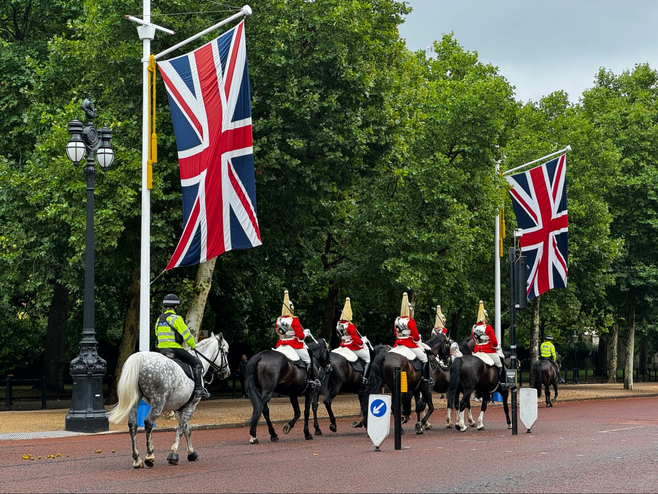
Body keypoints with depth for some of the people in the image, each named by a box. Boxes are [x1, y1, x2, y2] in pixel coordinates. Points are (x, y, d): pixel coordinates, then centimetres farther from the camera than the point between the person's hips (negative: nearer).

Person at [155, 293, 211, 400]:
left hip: (161, 349, 8)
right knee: (196, 363, -3)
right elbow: (186, 335, -8)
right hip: (175, 348, -8)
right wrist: (193, 345, 9)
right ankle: (199, 389, -14)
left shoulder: (159, 319, 14)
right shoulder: (175, 318, -10)